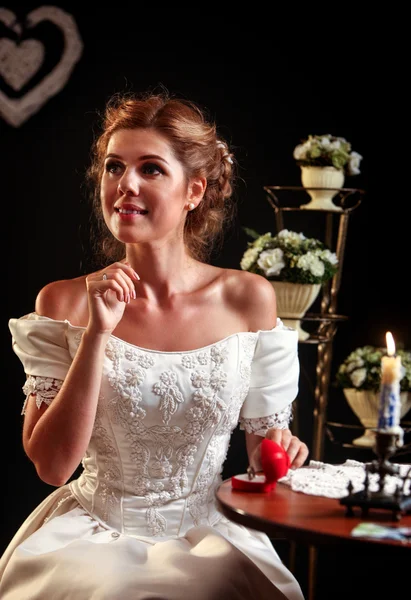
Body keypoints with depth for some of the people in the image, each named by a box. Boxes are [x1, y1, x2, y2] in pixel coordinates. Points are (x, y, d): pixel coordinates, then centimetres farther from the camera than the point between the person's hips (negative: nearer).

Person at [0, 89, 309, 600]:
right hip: (93, 534, -1)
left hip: (209, 534, 1)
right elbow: (52, 465, -9)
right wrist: (97, 335, -15)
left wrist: (281, 449, -13)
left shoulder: (248, 299, -1)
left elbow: (262, 440, 10)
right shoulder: (64, 303, -3)